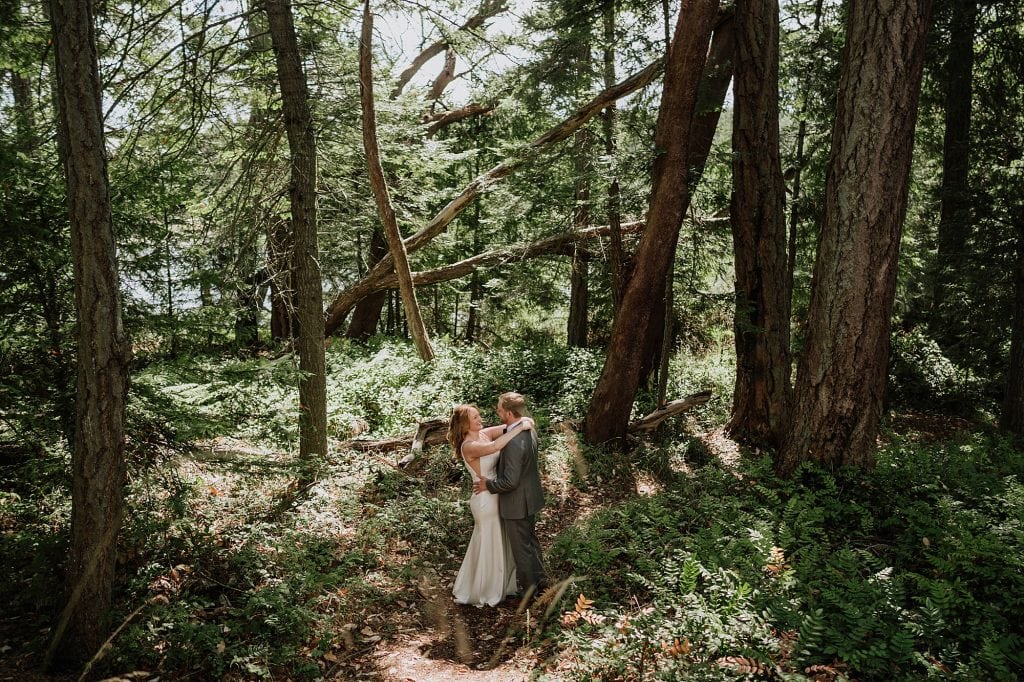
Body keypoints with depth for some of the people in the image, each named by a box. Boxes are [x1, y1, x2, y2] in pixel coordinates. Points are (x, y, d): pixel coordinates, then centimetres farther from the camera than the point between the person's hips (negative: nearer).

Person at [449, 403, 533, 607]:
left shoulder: (484, 434, -2)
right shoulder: (468, 446, -26)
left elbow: (507, 427, 3)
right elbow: (494, 447, -43)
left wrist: (522, 421, -19)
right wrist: (519, 428, -38)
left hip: (496, 496, 8)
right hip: (485, 500, -8)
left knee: (500, 542, 24)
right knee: (488, 546, 10)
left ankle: (499, 582, 46)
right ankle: (484, 592, 31)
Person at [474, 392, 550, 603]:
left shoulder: (514, 442, -33)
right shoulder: (528, 429, -3)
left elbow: (510, 481, -29)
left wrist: (488, 485, -14)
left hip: (517, 503, -9)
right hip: (530, 497, 9)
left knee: (521, 548, 10)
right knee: (531, 540, 25)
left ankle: (529, 590, 27)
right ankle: (540, 580, 41)